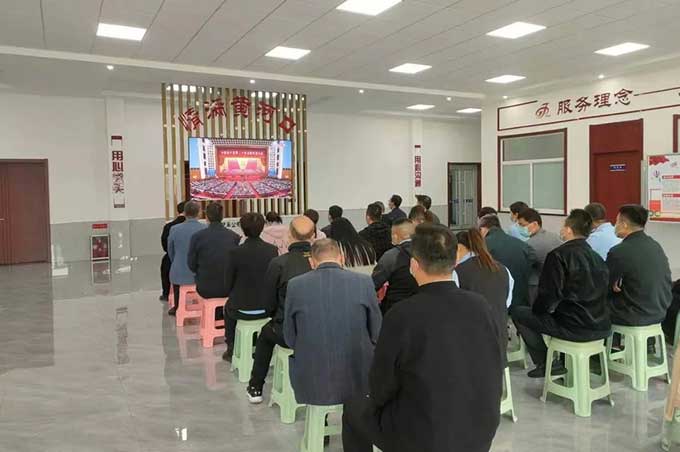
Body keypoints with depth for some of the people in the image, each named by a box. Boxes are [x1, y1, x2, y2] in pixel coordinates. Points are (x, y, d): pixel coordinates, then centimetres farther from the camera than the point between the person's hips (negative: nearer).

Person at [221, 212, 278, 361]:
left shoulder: (235, 252, -15)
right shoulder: (273, 250, -9)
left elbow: (228, 284, -5)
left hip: (243, 309, -3)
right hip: (267, 308, 3)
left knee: (228, 307, 33)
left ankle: (231, 348, 40)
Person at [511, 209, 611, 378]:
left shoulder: (559, 255, -12)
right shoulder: (597, 257, 10)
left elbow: (549, 294, -15)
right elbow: (603, 291, 19)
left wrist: (537, 309, 7)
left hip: (575, 329, -8)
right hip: (601, 327, 8)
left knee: (517, 312, 6)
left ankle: (547, 363, 9)